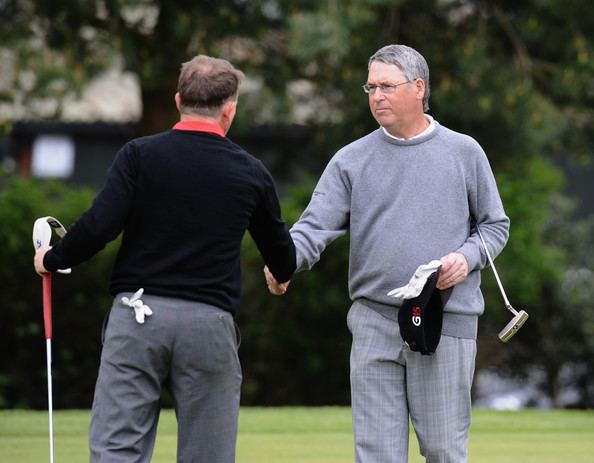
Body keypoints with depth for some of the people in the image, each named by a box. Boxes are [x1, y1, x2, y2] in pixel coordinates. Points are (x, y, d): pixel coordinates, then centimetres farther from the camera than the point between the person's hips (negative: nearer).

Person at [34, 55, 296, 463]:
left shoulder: (140, 155, 0)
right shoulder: (250, 173, 6)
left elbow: (99, 226, -12)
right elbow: (282, 258, 18)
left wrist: (53, 260, 7)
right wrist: (281, 274, 43)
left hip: (138, 312, -1)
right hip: (210, 322, 1)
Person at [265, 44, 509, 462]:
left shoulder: (464, 153, 7)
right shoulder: (351, 160, 7)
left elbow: (496, 226, 12)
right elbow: (316, 227, -2)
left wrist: (467, 257, -9)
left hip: (446, 322, -1)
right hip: (374, 322, 1)